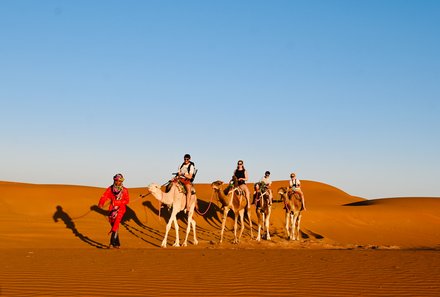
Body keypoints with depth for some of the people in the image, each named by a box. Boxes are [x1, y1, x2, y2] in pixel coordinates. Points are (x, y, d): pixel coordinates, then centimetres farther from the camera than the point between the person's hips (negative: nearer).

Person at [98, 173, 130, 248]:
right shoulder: (110, 189, 2)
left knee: (116, 225, -20)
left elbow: (127, 200, -2)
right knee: (114, 226, 8)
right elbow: (104, 196, -11)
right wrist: (101, 203, -30)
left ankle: (112, 243, -28)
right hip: (112, 209, 3)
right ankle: (117, 244, 19)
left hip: (120, 209, -3)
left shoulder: (124, 190, 0)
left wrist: (117, 202, -18)